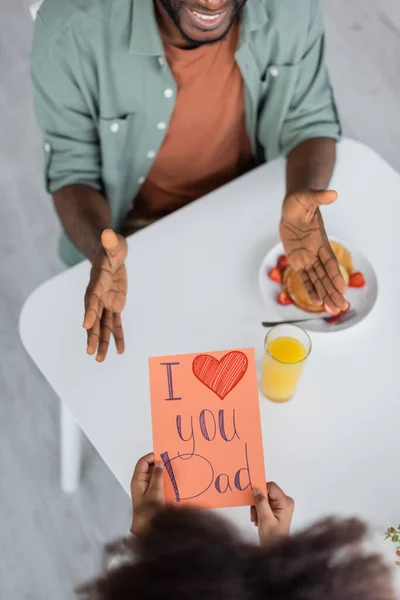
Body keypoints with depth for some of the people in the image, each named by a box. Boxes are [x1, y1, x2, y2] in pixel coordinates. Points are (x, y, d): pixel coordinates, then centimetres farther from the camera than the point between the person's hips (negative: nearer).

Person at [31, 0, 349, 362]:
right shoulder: (71, 29, -28)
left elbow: (310, 120, -8)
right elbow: (73, 169, -16)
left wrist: (302, 195, -31)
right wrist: (100, 248, -38)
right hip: (135, 232, -1)